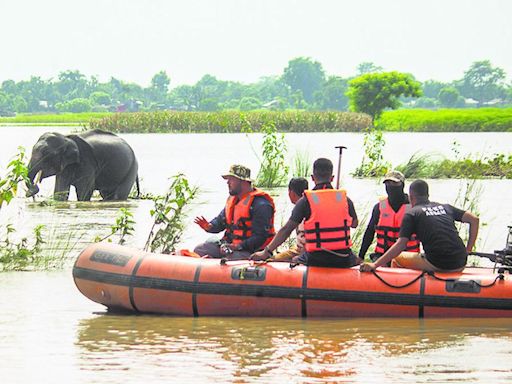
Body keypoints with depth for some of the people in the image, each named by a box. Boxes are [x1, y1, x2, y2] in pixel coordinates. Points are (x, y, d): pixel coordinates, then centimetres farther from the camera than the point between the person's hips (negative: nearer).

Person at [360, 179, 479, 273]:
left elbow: (401, 244, -6)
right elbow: (474, 219, 14)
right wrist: (468, 250, 18)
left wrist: (375, 265, -9)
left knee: (396, 259, 17)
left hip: (435, 264, -5)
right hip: (460, 265, 5)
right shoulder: (446, 208, 20)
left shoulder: (411, 214, 5)